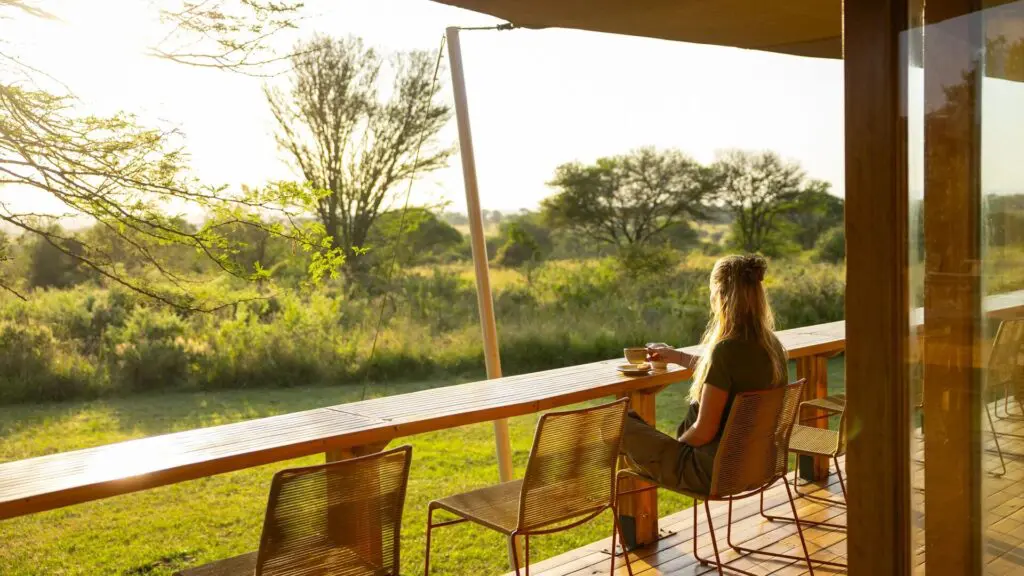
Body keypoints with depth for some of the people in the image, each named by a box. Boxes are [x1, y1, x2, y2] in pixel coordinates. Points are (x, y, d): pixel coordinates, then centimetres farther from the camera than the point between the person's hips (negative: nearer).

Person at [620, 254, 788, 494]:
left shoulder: (726, 350, -28)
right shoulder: (772, 345, -2)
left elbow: (704, 430, -25)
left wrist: (674, 446, -4)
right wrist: (677, 357, 30)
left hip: (714, 471, -9)